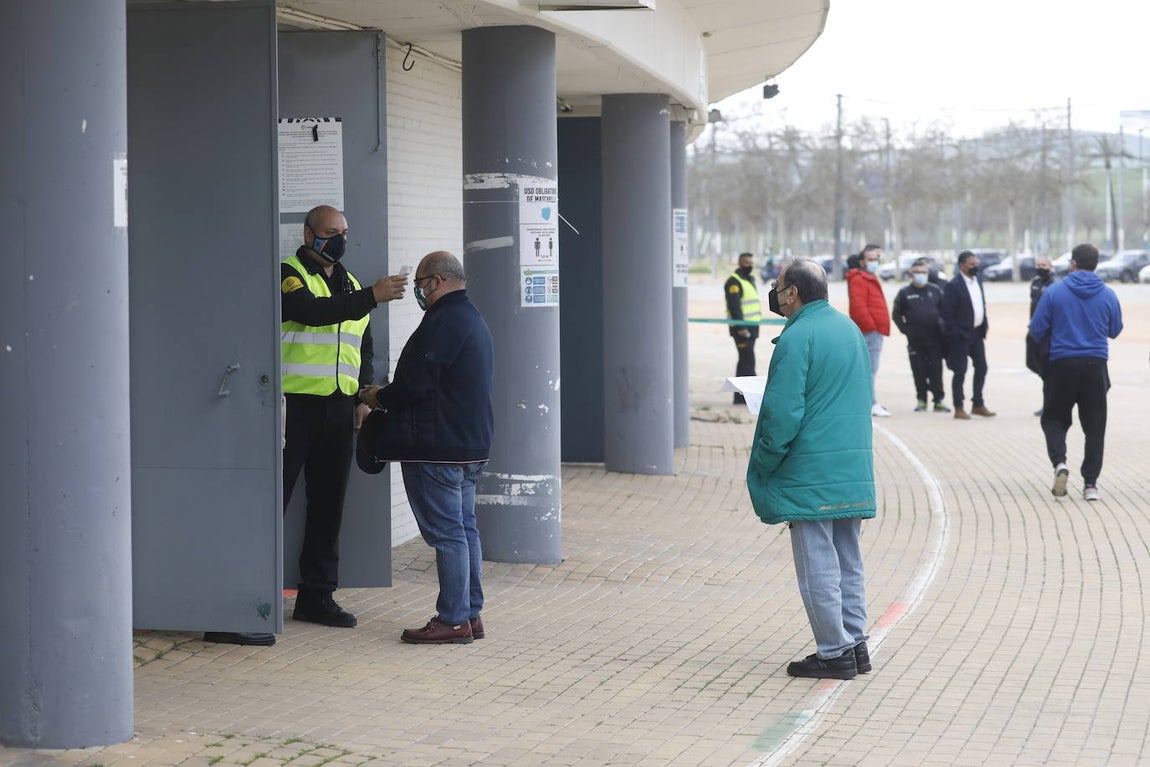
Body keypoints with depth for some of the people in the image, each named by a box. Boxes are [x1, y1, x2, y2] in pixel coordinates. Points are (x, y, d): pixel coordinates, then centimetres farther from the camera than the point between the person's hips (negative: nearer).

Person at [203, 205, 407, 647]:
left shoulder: (350, 285, 19)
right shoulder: (288, 275, -3)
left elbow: (364, 349, 25)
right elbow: (312, 311, -22)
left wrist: (363, 399, 13)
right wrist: (370, 297, -27)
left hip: (338, 409, 7)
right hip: (294, 406, -7)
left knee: (328, 502, 11)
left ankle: (317, 595, 20)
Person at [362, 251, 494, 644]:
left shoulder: (443, 321, -16)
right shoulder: (472, 318, 18)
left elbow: (416, 383, -19)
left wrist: (379, 397, 0)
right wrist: (390, 395, 20)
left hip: (437, 446, -11)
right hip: (470, 445, 11)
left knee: (446, 532, -8)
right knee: (464, 528, 13)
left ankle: (453, 619, -6)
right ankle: (471, 614, 17)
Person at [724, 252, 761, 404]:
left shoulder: (749, 279, 20)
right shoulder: (734, 282, -12)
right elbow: (734, 306, -19)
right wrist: (741, 327, -25)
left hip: (751, 326, 10)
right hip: (742, 328, -10)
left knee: (745, 361, 12)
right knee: (748, 360, -11)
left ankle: (741, 395, 16)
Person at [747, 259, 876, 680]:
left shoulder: (797, 337, -15)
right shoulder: (850, 328, 13)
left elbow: (783, 412, -17)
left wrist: (763, 466, -6)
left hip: (812, 470, -8)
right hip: (855, 468, 8)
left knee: (818, 564, -2)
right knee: (848, 559, 15)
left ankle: (834, 652, 0)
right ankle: (855, 643, 18)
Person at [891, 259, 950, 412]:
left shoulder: (936, 291, 7)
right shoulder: (905, 293, 5)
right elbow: (896, 314, 8)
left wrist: (942, 328, 0)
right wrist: (905, 329, -3)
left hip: (934, 339, 0)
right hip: (915, 341, 0)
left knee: (936, 371, -1)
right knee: (919, 372, 3)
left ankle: (939, 400, 4)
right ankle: (921, 400, 11)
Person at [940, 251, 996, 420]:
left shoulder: (978, 279, 8)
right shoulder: (953, 285, -15)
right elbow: (945, 312, -16)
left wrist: (985, 323, 8)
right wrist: (955, 334, -16)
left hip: (977, 332, 7)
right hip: (961, 335, -7)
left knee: (981, 368, 10)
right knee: (960, 371, -1)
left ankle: (978, 405, 21)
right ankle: (959, 408, 7)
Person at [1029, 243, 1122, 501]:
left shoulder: (1054, 292, -6)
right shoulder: (1108, 295, -1)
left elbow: (1037, 329, -4)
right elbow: (1115, 330, 11)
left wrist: (1049, 339, 18)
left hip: (1062, 364, -1)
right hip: (1096, 366, 1)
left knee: (1054, 418, 13)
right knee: (1094, 424, 9)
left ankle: (1059, 462, -12)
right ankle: (1091, 483, 5)